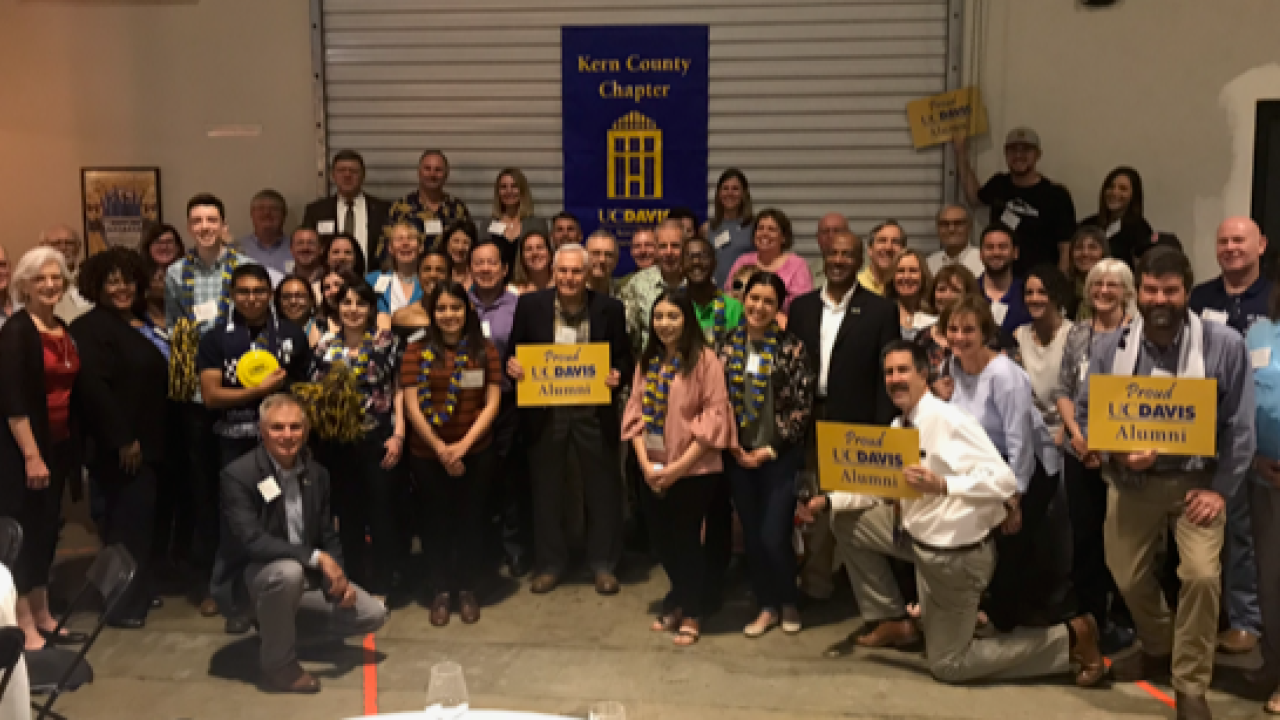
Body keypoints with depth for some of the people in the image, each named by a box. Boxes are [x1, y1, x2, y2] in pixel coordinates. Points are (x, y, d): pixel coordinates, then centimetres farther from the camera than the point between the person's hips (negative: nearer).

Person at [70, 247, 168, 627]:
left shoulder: (140, 325, 14)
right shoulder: (91, 327, -13)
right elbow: (93, 387, -23)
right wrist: (122, 439, -23)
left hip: (146, 441, 8)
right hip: (118, 445, -8)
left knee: (138, 518, 14)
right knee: (129, 520, -7)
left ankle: (136, 593, 25)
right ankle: (122, 604, 4)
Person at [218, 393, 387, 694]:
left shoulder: (317, 474, 1)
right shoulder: (238, 476, -19)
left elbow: (328, 536, 6)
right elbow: (251, 541, -29)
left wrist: (339, 577, -13)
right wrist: (317, 557, -33)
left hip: (307, 576, 6)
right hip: (252, 576, -6)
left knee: (373, 615, -5)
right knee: (288, 571, -40)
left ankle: (280, 621, 15)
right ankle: (278, 664, -16)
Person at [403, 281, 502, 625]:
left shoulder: (485, 351, 1)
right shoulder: (417, 352, 0)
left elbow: (492, 403, -3)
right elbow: (411, 405, -5)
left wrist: (464, 444, -14)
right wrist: (440, 447, -12)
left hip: (476, 453, 0)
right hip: (428, 454, 0)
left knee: (470, 519, 8)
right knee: (437, 520, 9)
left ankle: (467, 589, 24)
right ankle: (441, 591, 23)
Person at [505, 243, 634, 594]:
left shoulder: (610, 308, -4)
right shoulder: (530, 304, -2)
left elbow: (625, 358, 1)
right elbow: (513, 351, 5)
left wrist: (618, 374, -19)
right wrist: (511, 365, -17)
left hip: (594, 411, -1)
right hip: (544, 411, 1)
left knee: (603, 489, 8)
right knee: (546, 490, 12)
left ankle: (603, 564, 25)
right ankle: (550, 564, 27)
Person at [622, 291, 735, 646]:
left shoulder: (705, 360, -10)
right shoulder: (647, 362, 8)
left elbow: (714, 417, -14)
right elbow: (636, 412, 6)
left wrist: (679, 466, -15)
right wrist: (645, 462, -7)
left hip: (694, 470, -5)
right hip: (654, 472, 5)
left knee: (687, 540, 5)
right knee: (662, 539, 12)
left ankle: (690, 614, 25)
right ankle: (679, 599, 37)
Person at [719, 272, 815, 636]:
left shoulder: (792, 347, -8)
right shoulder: (728, 345, 3)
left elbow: (803, 406, -9)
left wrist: (771, 449, -11)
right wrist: (731, 443, -4)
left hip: (780, 456, -3)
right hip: (739, 456, 4)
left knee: (774, 537, -4)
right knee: (752, 536, 10)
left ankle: (788, 602, 22)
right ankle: (766, 606, 27)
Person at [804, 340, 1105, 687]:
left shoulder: (947, 418, -24)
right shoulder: (899, 426, 2)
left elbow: (1004, 480, -31)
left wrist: (942, 485, -44)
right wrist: (829, 500, -4)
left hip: (957, 552, -8)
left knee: (946, 666, 3)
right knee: (846, 522, 10)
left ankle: (1068, 637, 10)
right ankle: (892, 622, 20)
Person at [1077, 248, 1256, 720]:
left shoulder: (1224, 344, -10)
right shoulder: (1111, 347, -3)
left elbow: (1239, 425, -6)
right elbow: (1084, 412, 0)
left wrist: (1220, 489, -11)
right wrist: (1118, 452, -18)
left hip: (1197, 479, -3)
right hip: (1131, 480, 3)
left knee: (1201, 574, -19)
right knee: (1127, 576, 11)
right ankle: (1159, 646, 44)